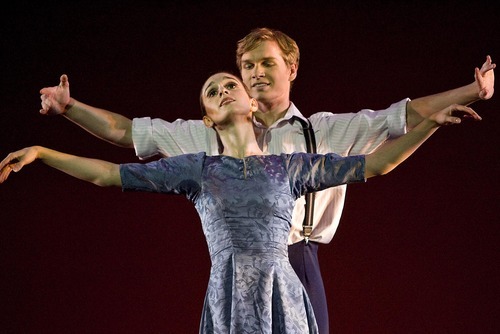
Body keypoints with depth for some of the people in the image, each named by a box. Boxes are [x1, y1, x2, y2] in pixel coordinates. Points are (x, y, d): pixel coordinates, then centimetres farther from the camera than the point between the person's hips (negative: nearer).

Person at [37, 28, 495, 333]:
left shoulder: (325, 131, 9)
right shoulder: (213, 135, 14)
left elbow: (399, 117, 5)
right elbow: (133, 132, 17)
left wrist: (470, 93, -4)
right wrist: (70, 108, 12)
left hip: (297, 266, -1)